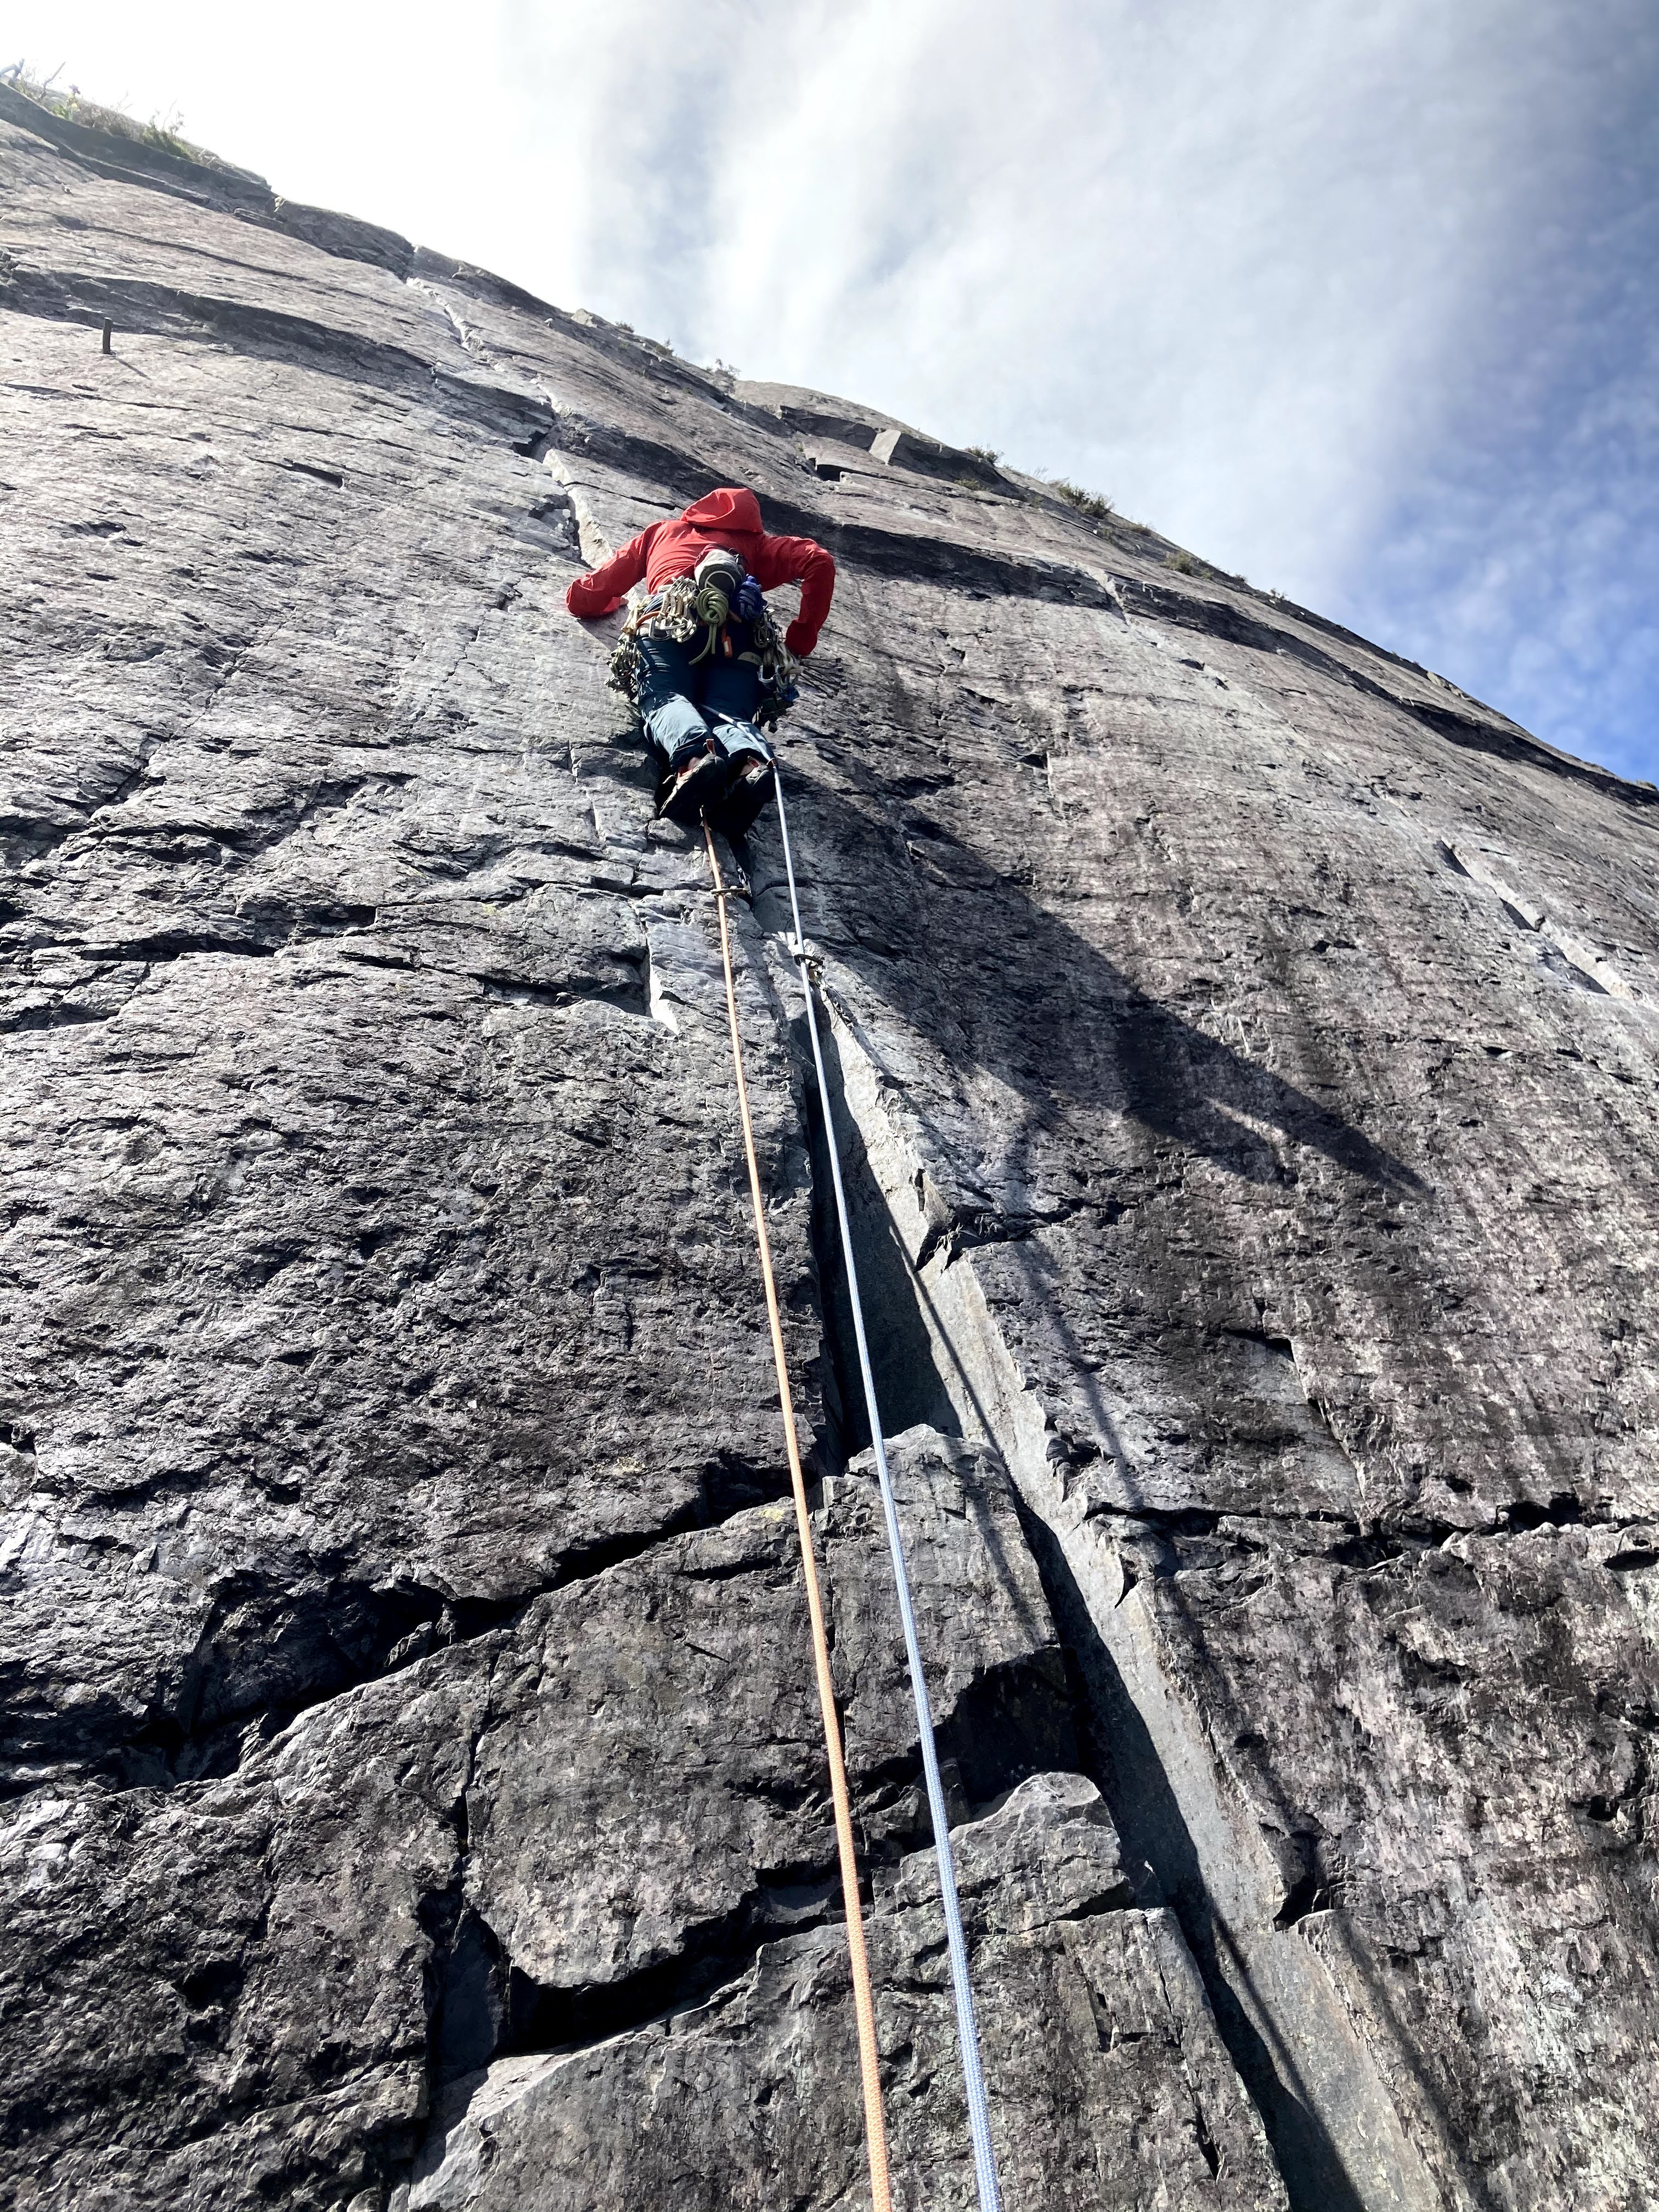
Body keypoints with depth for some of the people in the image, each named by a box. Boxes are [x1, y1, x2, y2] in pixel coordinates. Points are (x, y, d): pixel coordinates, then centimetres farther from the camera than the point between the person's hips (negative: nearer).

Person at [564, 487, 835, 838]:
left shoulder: (662, 531, 40)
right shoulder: (754, 543, 39)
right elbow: (818, 561, 21)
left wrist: (613, 599, 62)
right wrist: (797, 646, 22)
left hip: (671, 614, 0)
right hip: (740, 627, 1)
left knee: (664, 699, -15)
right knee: (730, 714, -11)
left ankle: (694, 757, -50)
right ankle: (751, 763, -47)